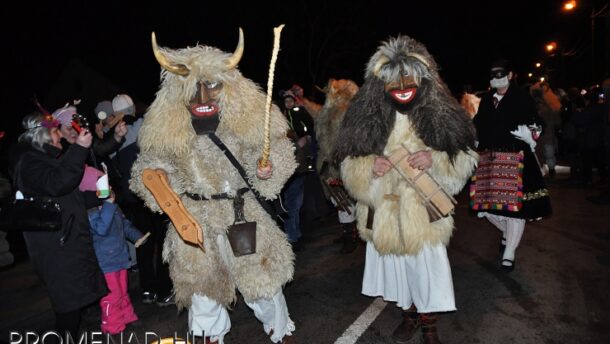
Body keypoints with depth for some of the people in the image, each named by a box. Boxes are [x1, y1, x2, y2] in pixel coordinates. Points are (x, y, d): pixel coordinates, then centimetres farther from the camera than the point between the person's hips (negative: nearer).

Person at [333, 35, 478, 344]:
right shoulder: (367, 118, -4)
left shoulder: (439, 114, -6)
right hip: (385, 214, 2)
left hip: (425, 213, -1)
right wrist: (369, 167, -21)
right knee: (396, 266, 17)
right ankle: (408, 314, 44)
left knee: (427, 268, 8)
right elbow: (349, 167, 0)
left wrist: (435, 159, -21)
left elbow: (463, 162, -1)